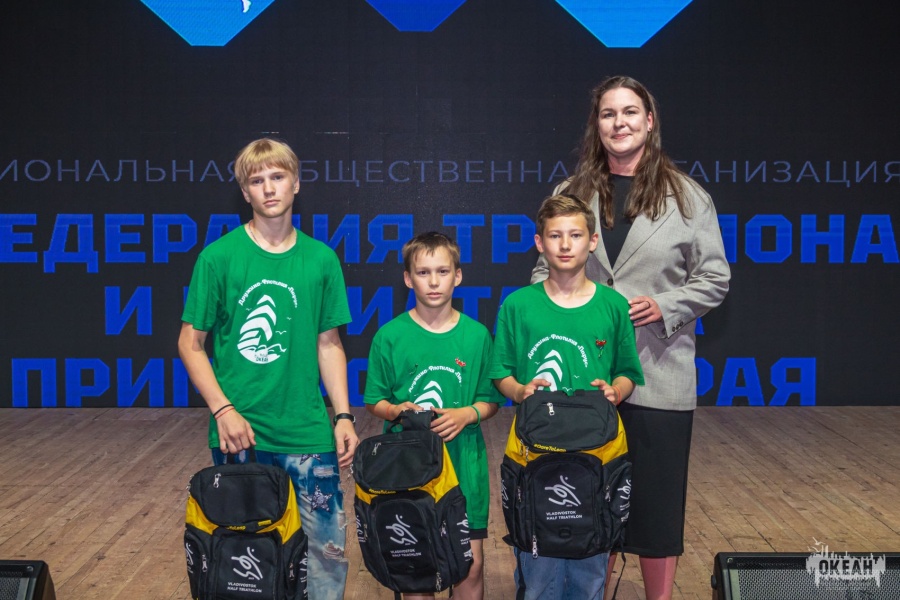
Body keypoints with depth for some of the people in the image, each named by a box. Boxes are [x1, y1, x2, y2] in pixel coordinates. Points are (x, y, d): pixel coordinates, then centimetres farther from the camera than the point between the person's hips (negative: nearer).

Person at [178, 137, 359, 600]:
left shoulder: (321, 259, 4)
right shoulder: (219, 257, -3)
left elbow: (329, 344, 9)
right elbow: (190, 342, -1)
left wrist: (343, 415, 3)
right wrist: (223, 410, -10)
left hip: (308, 432, 2)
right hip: (238, 431, -2)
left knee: (329, 544, 4)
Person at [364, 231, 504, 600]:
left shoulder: (476, 335, 2)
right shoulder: (390, 336, -2)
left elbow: (491, 401, 7)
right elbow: (374, 403, 5)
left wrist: (467, 414, -12)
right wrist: (397, 411, -15)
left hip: (464, 463, 1)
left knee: (471, 564, 3)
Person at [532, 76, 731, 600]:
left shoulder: (687, 196, 2)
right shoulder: (571, 195, 7)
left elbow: (714, 278, 2)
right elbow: (545, 272, 11)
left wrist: (663, 306, -13)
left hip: (658, 374, -2)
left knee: (657, 498, 5)